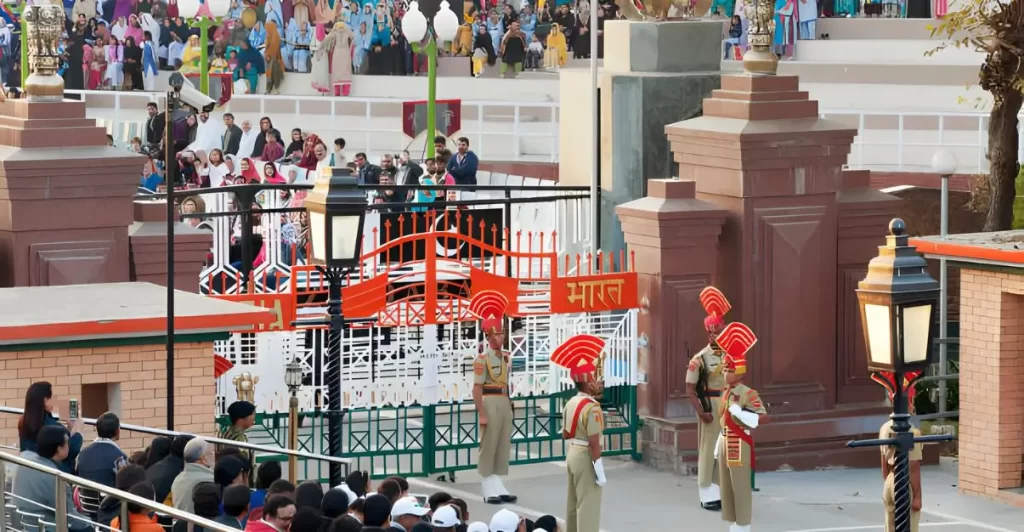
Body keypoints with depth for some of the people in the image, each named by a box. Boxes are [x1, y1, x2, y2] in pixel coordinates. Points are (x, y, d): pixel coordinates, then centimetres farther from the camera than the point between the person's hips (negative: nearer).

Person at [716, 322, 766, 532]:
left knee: (741, 487, -4)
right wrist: (720, 444, 18)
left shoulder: (748, 394, -13)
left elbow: (762, 418, -21)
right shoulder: (726, 394, 12)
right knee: (726, 486, 13)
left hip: (739, 444, -9)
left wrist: (740, 412, -29)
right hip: (725, 443, 9)